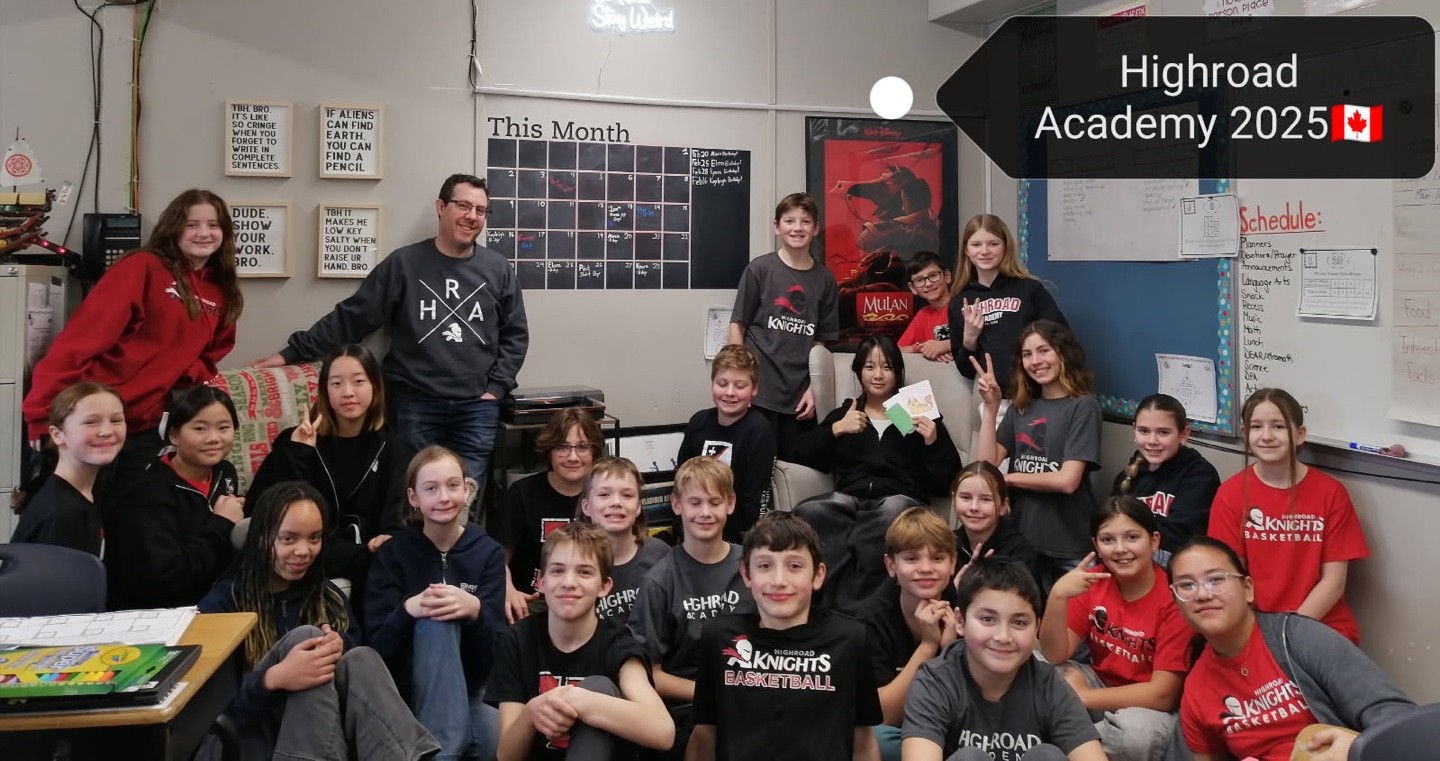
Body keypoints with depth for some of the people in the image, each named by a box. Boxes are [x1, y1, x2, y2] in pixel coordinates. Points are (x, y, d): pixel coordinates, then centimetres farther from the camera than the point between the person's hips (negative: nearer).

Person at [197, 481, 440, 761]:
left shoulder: (327, 595, 14)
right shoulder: (222, 602, -2)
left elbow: (362, 665, 7)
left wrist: (340, 647, -15)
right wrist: (274, 678, -30)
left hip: (325, 728, 4)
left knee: (361, 658, -25)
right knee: (304, 636, -25)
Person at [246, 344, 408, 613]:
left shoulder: (388, 446, 15)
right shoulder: (298, 441, 8)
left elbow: (397, 506, 0)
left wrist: (389, 536, -21)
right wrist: (297, 454, -16)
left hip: (366, 547, 3)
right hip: (315, 551, -2)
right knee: (375, 562, -32)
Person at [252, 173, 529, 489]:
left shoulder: (498, 269, 7)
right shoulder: (403, 264, 2)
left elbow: (515, 335, 10)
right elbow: (351, 317, 4)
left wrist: (495, 388, 0)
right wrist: (294, 352, 0)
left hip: (477, 407, 1)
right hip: (415, 405, -1)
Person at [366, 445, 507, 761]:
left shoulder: (488, 551, 1)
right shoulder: (392, 553, -1)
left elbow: (496, 645, -8)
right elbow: (376, 646, -9)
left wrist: (474, 611, -30)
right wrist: (408, 610, -29)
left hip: (473, 686, 0)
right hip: (412, 687, 1)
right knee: (436, 623, -33)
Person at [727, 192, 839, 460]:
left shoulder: (824, 279, 6)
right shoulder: (759, 269, -2)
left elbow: (822, 340, 10)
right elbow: (737, 325, 0)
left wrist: (814, 388, 2)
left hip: (800, 395, 3)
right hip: (759, 390, -3)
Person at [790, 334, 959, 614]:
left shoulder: (919, 415, 19)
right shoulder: (843, 413, 26)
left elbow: (945, 483, 11)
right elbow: (801, 455, 14)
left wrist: (933, 443, -5)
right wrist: (836, 430, 2)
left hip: (900, 499, -2)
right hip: (849, 499, 2)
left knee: (894, 512, -40)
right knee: (807, 513, -33)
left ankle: (851, 606, -29)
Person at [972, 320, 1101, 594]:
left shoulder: (1083, 407, -8)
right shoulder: (1021, 408, 9)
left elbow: (1067, 480, -18)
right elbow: (986, 465, -2)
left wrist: (1009, 478, -6)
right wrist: (990, 407, -8)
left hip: (1070, 547, -5)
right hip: (1023, 539, 5)